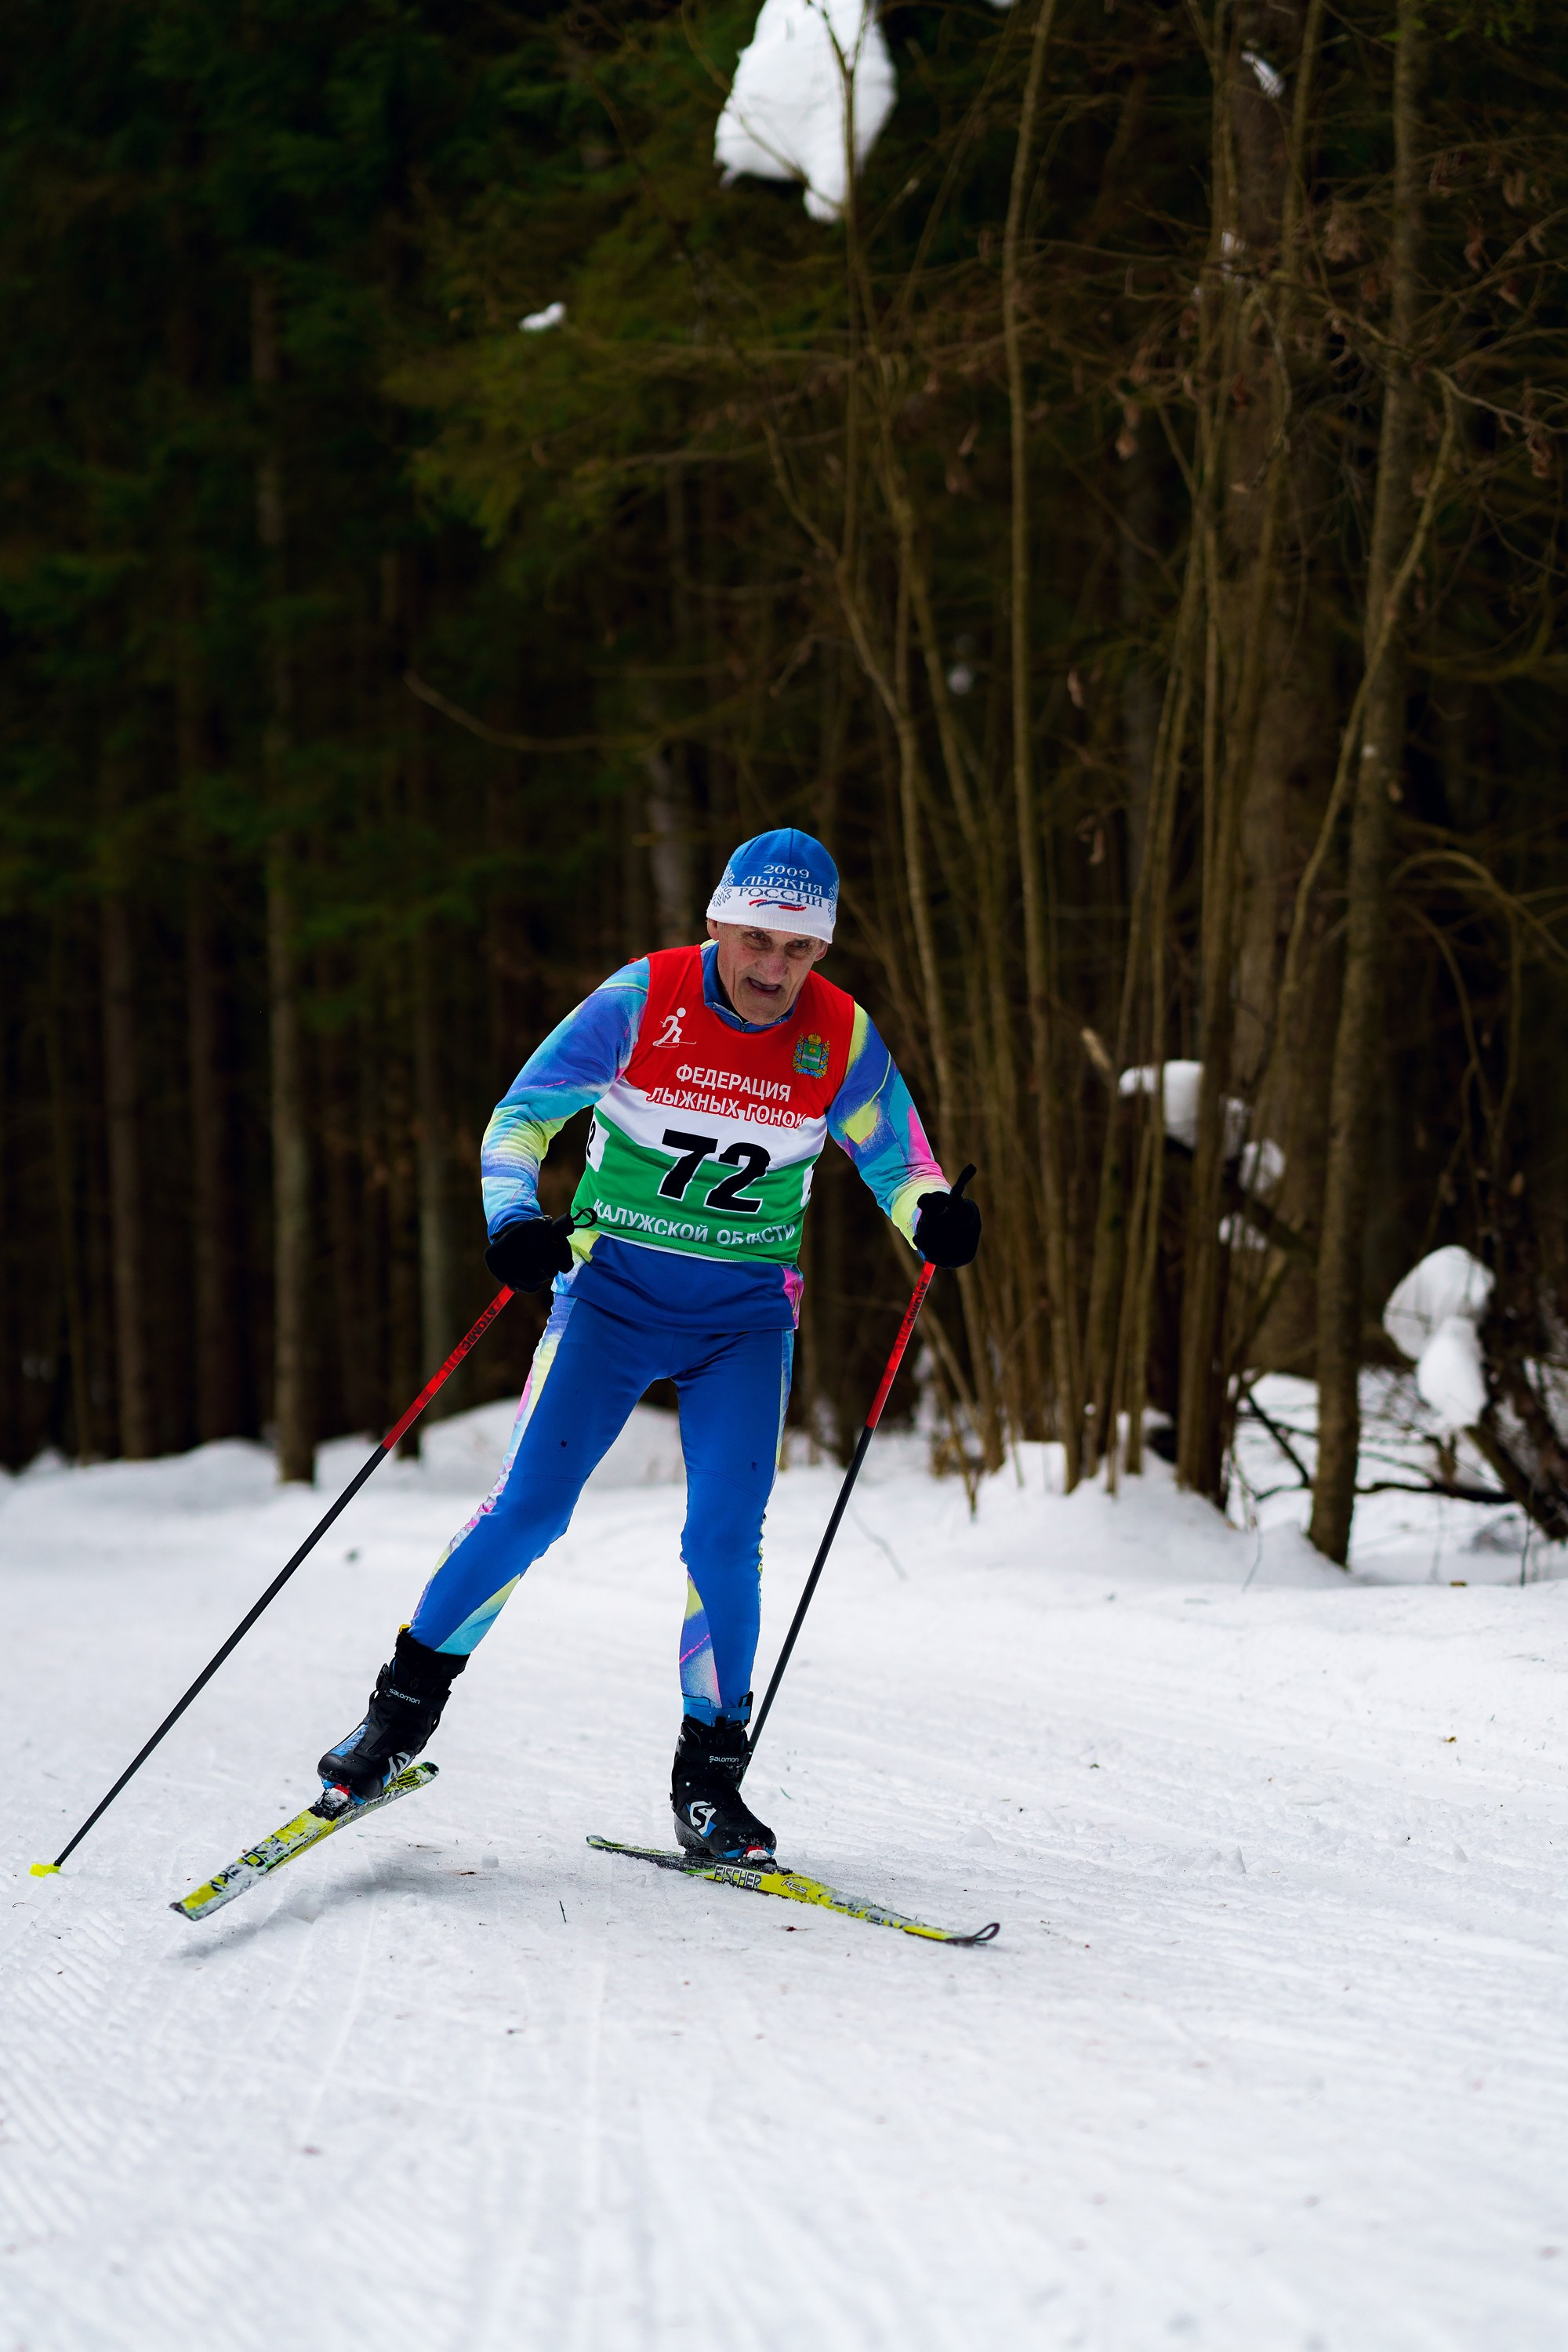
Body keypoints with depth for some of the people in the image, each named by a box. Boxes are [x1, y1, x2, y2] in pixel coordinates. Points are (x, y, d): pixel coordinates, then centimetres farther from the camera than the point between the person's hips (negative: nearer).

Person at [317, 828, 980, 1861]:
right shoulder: (644, 1000, -12)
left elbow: (898, 1161, 4)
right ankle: (407, 1704, 8)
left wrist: (933, 1213, -19)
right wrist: (516, 1221, -26)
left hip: (744, 1317, 1)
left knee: (726, 1537, -10)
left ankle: (710, 1778, 4)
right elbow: (524, 1114, -8)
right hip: (614, 1290, -1)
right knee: (530, 1507, -10)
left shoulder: (842, 1039, -6)